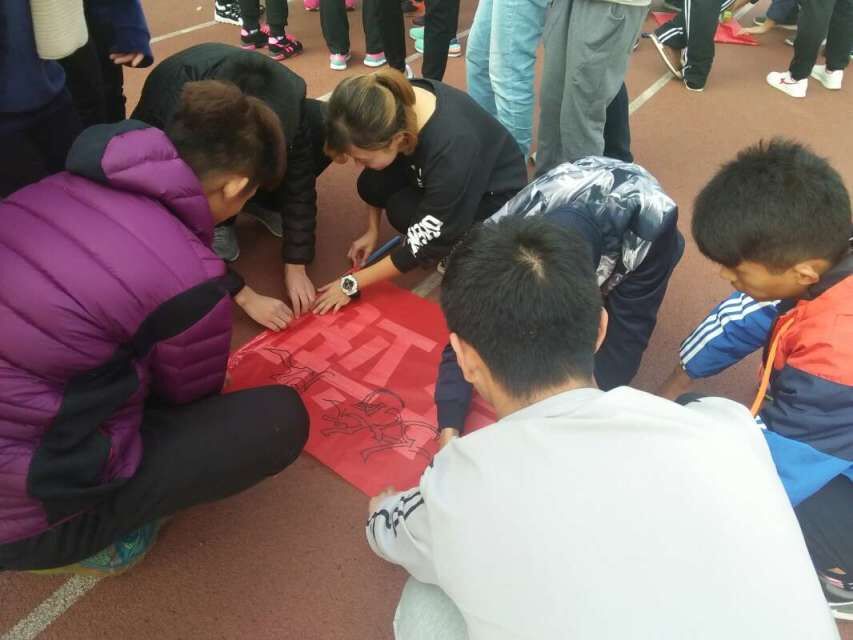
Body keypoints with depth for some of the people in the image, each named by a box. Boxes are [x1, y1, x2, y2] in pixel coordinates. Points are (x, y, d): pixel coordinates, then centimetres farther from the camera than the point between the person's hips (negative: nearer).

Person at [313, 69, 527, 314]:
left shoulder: (452, 151, -40)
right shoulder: (393, 102, -24)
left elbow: (422, 243, -28)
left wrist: (351, 284, -21)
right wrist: (372, 230, 2)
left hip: (495, 195, -6)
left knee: (404, 212, -28)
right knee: (371, 185, -18)